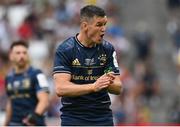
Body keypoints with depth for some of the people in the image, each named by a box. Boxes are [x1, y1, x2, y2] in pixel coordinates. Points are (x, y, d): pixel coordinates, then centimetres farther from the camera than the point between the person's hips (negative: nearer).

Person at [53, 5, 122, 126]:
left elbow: (118, 88, 3)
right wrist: (94, 86, -30)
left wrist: (109, 83, -22)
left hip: (103, 117, 3)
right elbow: (60, 89, -18)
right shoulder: (65, 50, -8)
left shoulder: (108, 49, 3)